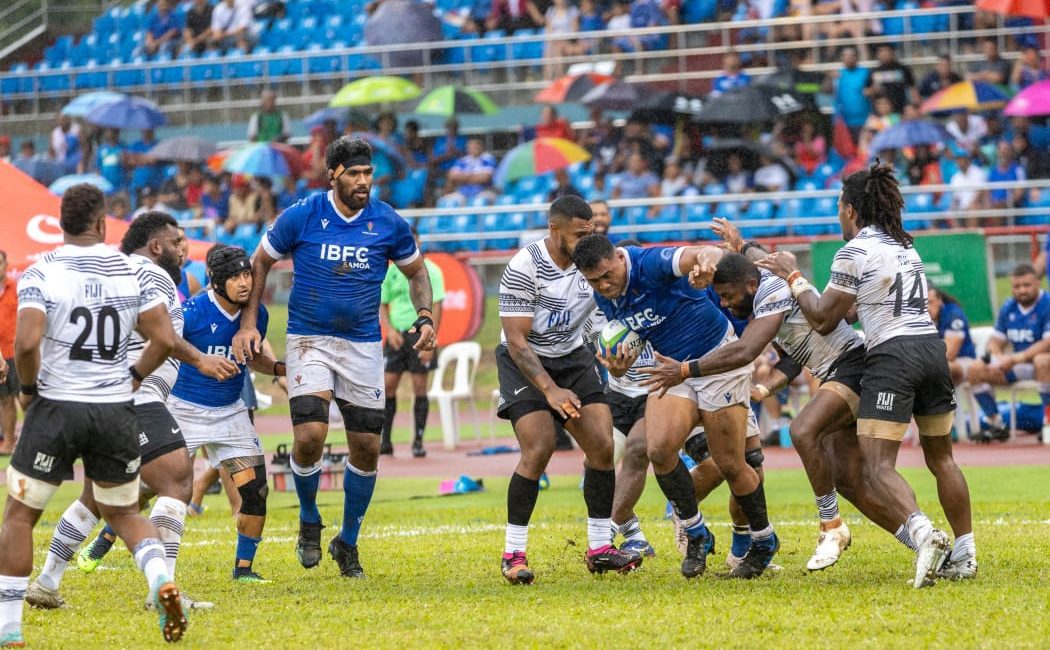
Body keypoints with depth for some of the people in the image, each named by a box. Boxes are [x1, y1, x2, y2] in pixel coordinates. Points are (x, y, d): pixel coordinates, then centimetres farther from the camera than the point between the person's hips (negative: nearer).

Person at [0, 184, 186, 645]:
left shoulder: (40, 274, -9)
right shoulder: (132, 273, 1)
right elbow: (165, 339, -3)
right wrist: (134, 377, 13)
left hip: (57, 406, -3)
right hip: (116, 412, 3)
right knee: (124, 512, 21)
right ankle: (161, 578, -8)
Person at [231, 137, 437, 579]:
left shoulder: (389, 224, -3)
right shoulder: (300, 217, -8)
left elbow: (416, 271, 14)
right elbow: (260, 263, 5)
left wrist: (425, 317, -3)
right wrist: (248, 324, -3)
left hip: (364, 344, 2)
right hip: (309, 339, -2)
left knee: (366, 447, 2)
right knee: (310, 435, -20)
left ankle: (348, 542, 21)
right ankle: (308, 521, 8)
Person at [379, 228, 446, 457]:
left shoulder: (430, 271, -2)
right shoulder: (391, 271, 10)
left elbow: (437, 305, -6)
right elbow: (382, 305, 13)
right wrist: (389, 330, -5)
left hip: (419, 333, -4)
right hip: (396, 334, 4)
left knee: (420, 387, -3)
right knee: (387, 385, -1)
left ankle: (418, 441, 3)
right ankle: (385, 441, 6)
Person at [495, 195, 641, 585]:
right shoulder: (524, 269, -22)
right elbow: (516, 341, -22)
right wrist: (550, 389, -30)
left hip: (572, 356, 5)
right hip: (525, 362, -5)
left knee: (602, 445, -7)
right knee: (538, 448, -21)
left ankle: (600, 548, 4)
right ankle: (513, 554, -11)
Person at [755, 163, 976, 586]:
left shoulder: (855, 252, -5)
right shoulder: (905, 247, 20)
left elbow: (822, 319, -1)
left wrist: (792, 277, 11)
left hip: (892, 356, -8)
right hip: (932, 348, 8)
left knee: (877, 467, -11)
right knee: (941, 458, 17)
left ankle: (923, 533, -35)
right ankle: (965, 554, 17)